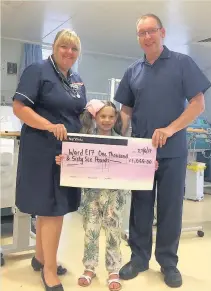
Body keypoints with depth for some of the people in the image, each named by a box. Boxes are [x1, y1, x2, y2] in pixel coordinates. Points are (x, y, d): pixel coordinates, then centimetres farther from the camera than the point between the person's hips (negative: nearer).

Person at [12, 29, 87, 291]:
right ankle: (50, 270, 12)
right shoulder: (37, 70, -7)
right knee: (52, 208, -4)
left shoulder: (77, 81, 16)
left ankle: (40, 258, 32)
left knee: (49, 207, 16)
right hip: (43, 150, -7)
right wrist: (50, 126, -27)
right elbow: (19, 107, -15)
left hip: (70, 151, 8)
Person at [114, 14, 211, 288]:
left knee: (170, 206, 6)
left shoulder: (182, 63, 0)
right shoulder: (132, 72, 10)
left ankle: (168, 261, 22)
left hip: (172, 151, -3)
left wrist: (170, 129, -19)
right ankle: (139, 256, 24)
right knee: (140, 205, 9)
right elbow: (126, 110, 12)